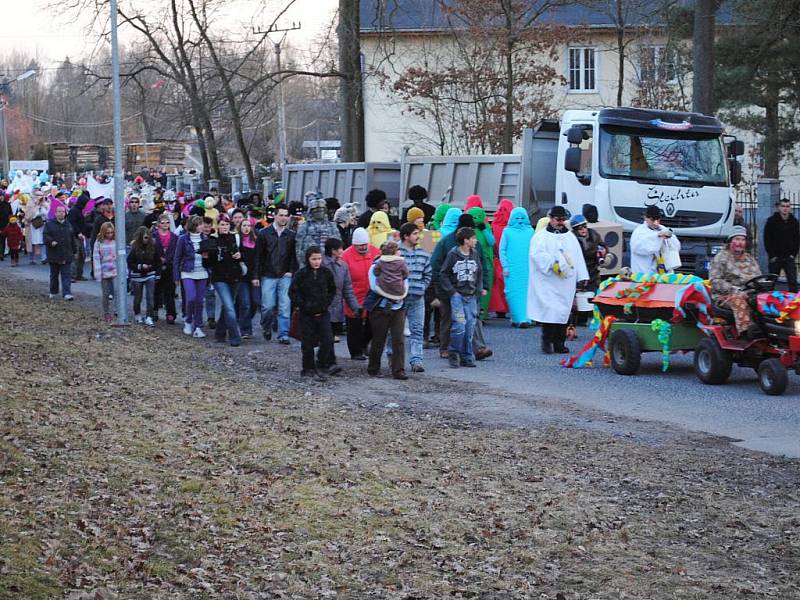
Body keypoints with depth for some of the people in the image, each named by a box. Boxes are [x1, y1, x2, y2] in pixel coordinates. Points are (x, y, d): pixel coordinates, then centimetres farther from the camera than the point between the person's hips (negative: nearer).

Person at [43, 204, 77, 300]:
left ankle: (67, 293, -11)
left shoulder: (68, 225, 13)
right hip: (54, 255, -2)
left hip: (66, 256, 2)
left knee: (66, 275, -6)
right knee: (54, 275, 11)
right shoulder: (49, 224, 1)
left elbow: (72, 239, 17)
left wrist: (74, 251, 15)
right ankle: (53, 292, 25)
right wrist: (51, 242, -27)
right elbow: (46, 236, -8)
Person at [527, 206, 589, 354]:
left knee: (563, 311, 3)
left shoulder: (570, 237, 19)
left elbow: (578, 257, 16)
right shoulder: (541, 236, 3)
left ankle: (559, 343, 8)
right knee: (550, 310, -14)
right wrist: (553, 263, -24)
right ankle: (547, 341, -8)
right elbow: (537, 254, -12)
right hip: (547, 282, -5)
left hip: (566, 282, 5)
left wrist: (582, 276, 7)